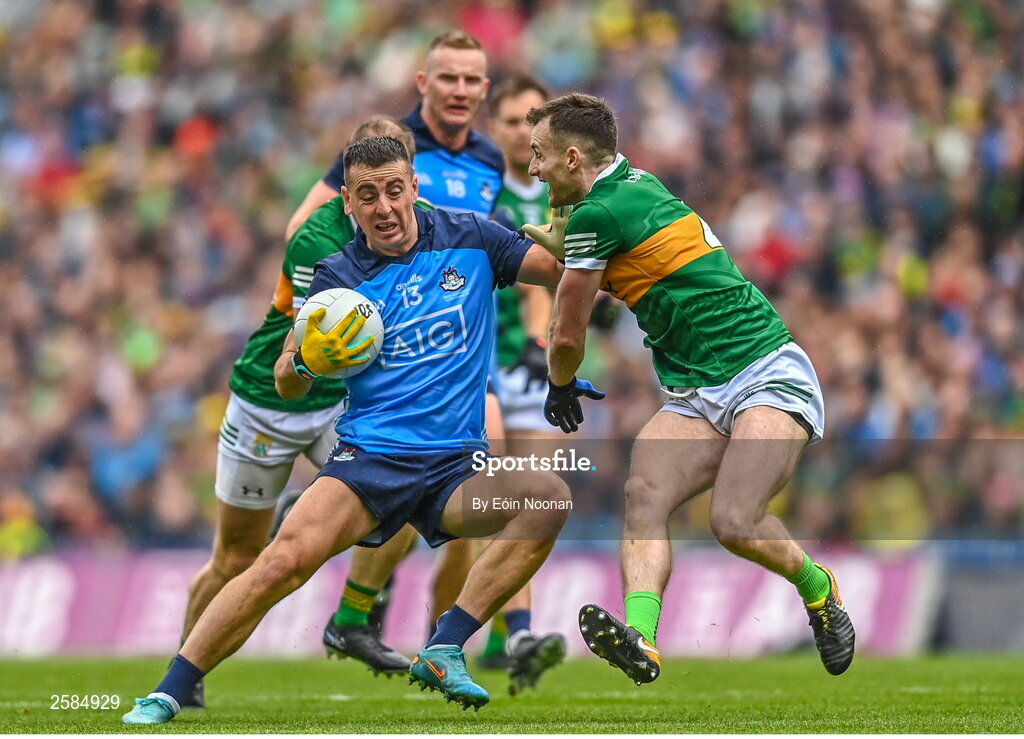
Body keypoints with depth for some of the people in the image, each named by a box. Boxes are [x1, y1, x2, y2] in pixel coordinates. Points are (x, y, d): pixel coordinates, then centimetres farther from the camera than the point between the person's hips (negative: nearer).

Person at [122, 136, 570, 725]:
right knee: (285, 560, -25)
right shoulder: (339, 276, 5)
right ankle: (167, 696, -17)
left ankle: (444, 652, -22)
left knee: (549, 497, -27)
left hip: (456, 466, 1)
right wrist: (306, 361, -13)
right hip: (368, 456, -1)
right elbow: (286, 385, 7)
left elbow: (567, 272, 11)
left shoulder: (468, 239, 6)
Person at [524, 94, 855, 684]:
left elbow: (569, 336, 0)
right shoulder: (637, 184, 15)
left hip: (769, 378, -9)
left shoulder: (599, 212, -12)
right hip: (697, 395, 9)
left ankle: (818, 587, 6)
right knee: (644, 496, -17)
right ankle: (640, 638, -38)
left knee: (734, 523, -26)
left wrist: (561, 387, 19)